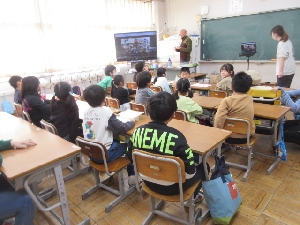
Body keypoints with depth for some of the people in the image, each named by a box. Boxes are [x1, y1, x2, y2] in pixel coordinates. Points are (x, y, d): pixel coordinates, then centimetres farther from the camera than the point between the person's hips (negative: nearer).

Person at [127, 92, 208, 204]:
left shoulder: (138, 131, -15)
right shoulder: (176, 137, -30)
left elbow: (130, 157, 0)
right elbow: (190, 171, -22)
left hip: (148, 182, 5)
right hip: (171, 187, -5)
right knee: (203, 167, 20)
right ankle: (192, 196, 42)